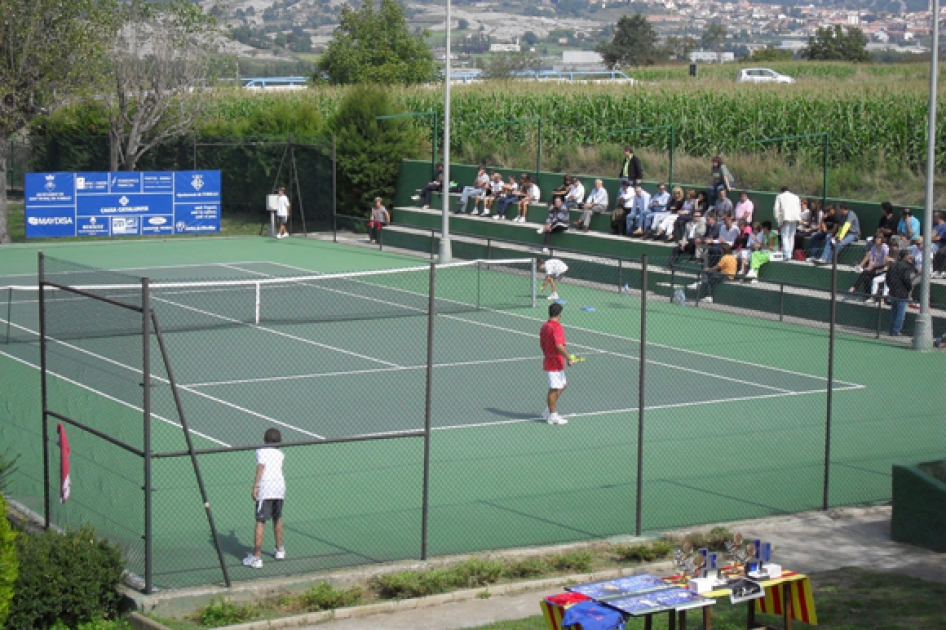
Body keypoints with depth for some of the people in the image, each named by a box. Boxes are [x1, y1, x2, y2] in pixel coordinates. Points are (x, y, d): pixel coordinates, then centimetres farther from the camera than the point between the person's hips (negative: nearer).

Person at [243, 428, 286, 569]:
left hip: (265, 488, -5)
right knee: (277, 519, 25)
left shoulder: (261, 451, 6)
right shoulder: (279, 453, 21)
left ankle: (257, 557, -13)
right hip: (280, 485, 5)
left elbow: (261, 466, -11)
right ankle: (279, 550, 38)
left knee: (260, 522, -7)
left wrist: (255, 485, -17)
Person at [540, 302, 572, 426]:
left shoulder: (544, 326, 9)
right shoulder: (557, 327, -21)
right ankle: (552, 416, 8)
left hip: (549, 361, 10)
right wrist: (568, 358, -22)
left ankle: (548, 411, 25)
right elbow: (559, 346, -30)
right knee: (554, 389, 0)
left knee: (561, 386, 20)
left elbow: (542, 344, 17)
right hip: (555, 364, -10)